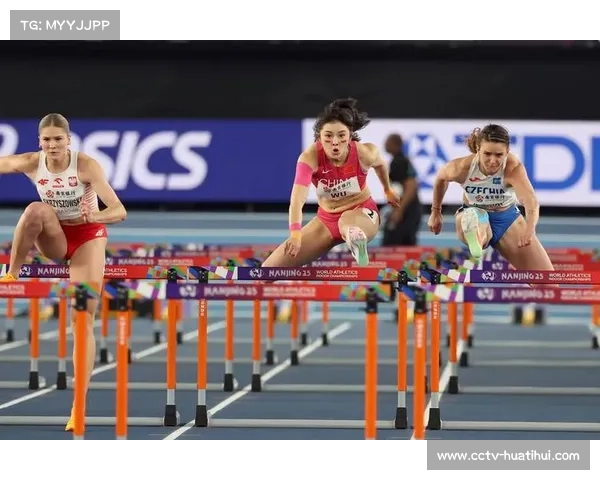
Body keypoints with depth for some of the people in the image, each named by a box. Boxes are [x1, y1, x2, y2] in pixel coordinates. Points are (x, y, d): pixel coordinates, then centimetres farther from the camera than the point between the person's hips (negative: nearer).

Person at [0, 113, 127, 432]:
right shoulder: (32, 163, -14)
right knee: (36, 209, -33)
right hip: (54, 239, 2)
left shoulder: (86, 165, -24)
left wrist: (93, 216, -48)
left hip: (88, 238, -2)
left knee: (85, 319, -10)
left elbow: (119, 212, -28)